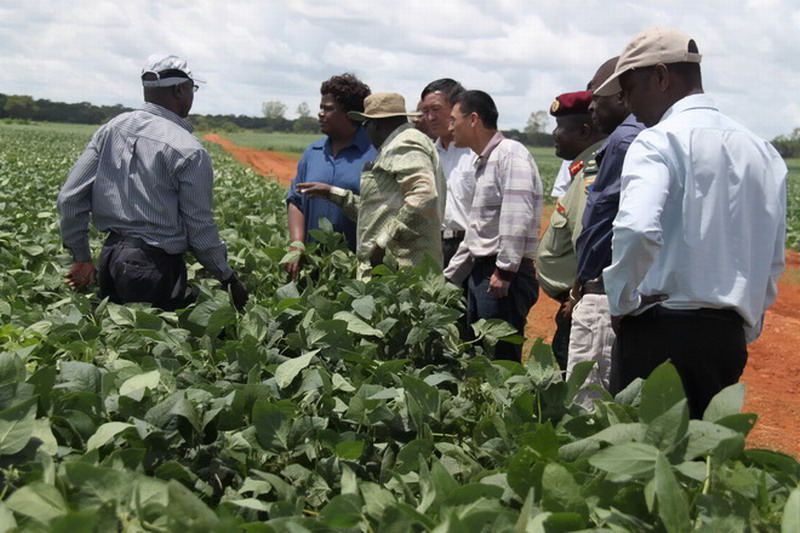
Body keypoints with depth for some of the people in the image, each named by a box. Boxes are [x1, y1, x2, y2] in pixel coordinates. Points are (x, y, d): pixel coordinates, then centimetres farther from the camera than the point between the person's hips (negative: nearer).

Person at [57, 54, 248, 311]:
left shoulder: (112, 129, 3)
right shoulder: (189, 151, -14)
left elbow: (69, 198, 4)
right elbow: (200, 229, -11)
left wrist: (81, 257, 14)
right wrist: (228, 278, 3)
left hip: (110, 257, 7)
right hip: (156, 267, -6)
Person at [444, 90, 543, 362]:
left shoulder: (510, 154, -10)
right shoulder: (483, 162, 21)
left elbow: (517, 217, -22)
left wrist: (504, 271, -23)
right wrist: (449, 276, 28)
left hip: (504, 277, -10)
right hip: (481, 273, 10)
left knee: (502, 362, -9)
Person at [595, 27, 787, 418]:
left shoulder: (659, 141, -9)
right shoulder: (763, 152, 14)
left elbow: (636, 231, -26)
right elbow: (773, 261, 17)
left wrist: (621, 304, -11)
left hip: (663, 330, -7)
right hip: (730, 336, 7)